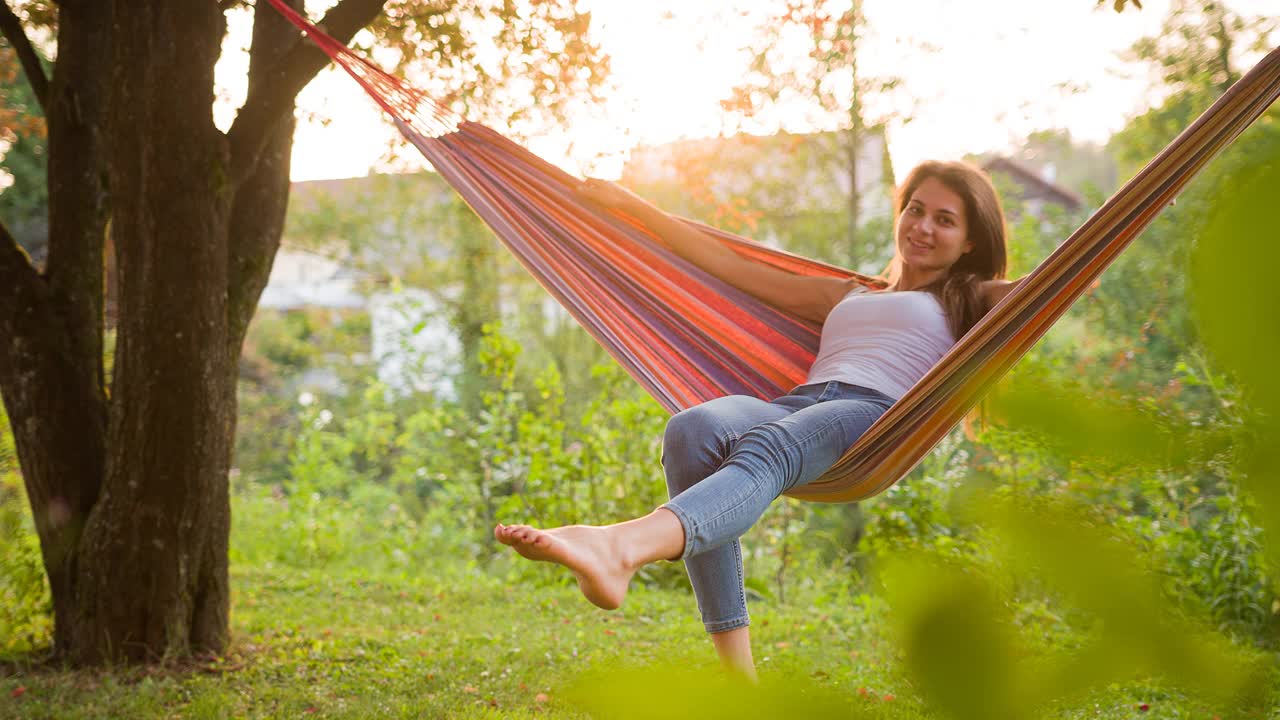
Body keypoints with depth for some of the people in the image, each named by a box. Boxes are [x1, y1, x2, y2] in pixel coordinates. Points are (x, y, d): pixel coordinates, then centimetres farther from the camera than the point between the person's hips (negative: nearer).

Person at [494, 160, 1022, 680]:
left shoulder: (969, 300, 28)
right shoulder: (843, 297, 39)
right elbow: (727, 265, 39)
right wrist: (629, 204, 40)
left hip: (875, 414, -4)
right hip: (793, 407, 4)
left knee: (766, 448, -38)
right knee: (692, 430, -32)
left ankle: (623, 549, -70)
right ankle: (737, 676, -43)